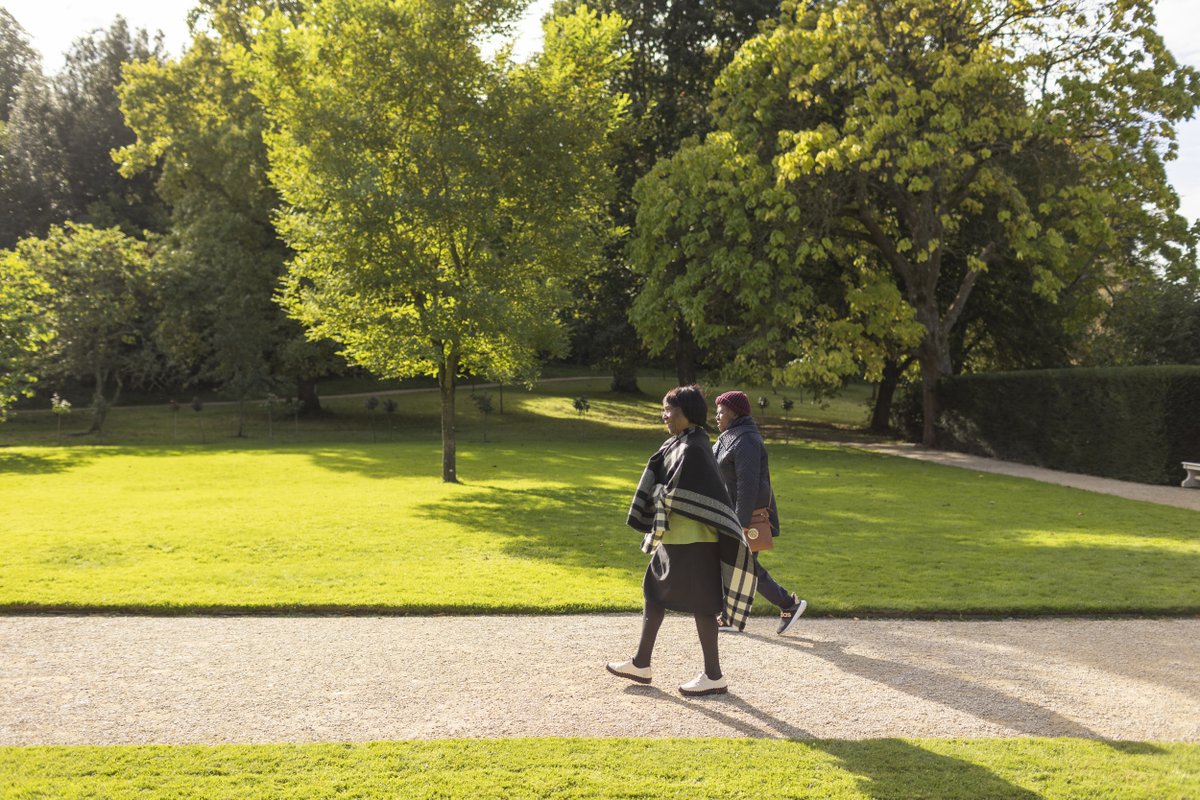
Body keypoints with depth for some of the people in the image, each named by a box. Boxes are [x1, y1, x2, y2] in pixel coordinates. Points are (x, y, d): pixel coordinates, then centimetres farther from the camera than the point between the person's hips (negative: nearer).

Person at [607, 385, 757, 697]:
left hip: (691, 540, -10)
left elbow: (674, 494, -24)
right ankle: (641, 664, 28)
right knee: (654, 593, 17)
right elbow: (660, 486, 16)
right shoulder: (677, 445, 11)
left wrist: (659, 495, -6)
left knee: (699, 604, -1)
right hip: (675, 537, 10)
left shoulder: (692, 449, -20)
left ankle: (714, 676, 11)